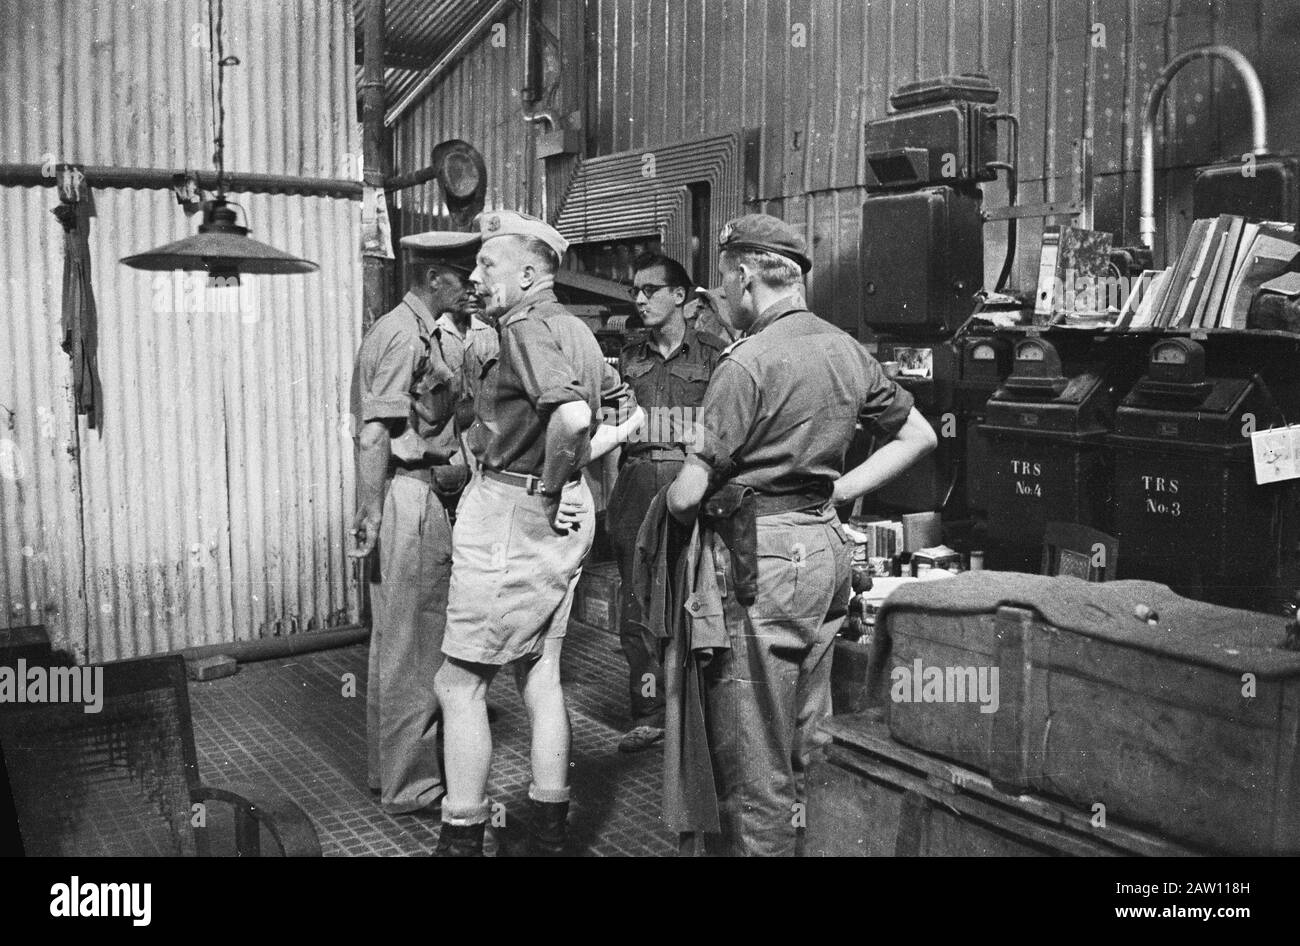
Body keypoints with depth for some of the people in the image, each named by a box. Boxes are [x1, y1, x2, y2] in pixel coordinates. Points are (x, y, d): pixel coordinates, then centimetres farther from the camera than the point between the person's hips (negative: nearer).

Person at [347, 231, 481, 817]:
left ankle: (388, 768, 31)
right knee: (412, 643, -2)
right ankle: (410, 785, 10)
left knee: (395, 639, 17)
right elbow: (375, 435, -19)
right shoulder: (405, 334, -14)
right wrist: (371, 514, -20)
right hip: (406, 494, -10)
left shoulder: (420, 331, 17)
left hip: (419, 493, 10)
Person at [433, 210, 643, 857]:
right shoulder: (575, 329, 14)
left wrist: (554, 484, -17)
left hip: (515, 512, -10)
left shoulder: (527, 326, -15)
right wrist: (571, 466, 13)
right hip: (561, 517, 10)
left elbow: (571, 416, -32)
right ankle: (548, 831, 25)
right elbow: (631, 413, 22)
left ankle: (462, 837, 8)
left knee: (458, 682, 0)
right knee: (540, 674, 16)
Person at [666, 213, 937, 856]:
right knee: (808, 744, 20)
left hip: (765, 554, -8)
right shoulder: (848, 351, 7)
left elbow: (688, 495, -18)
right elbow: (918, 436, 18)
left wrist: (675, 500, 5)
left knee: (753, 764, 4)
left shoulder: (748, 361, -16)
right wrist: (836, 489, 13)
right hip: (829, 544, 8)